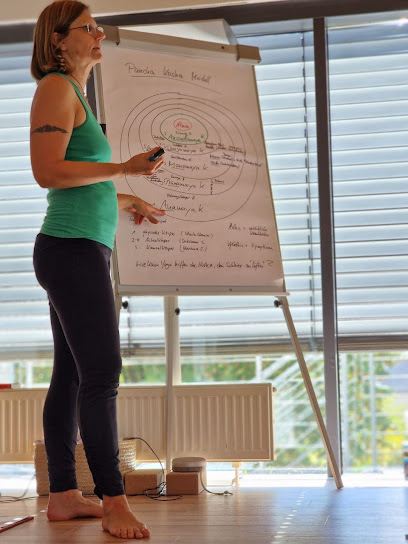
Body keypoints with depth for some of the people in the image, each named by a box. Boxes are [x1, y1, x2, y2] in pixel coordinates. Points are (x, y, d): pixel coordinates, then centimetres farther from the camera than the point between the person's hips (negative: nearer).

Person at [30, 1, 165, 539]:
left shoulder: (76, 94, 23)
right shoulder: (56, 88, -6)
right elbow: (48, 172, -17)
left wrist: (130, 202, 33)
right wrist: (123, 169, -17)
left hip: (80, 251, 10)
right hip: (73, 248, -10)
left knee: (71, 374, 8)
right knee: (101, 371, -12)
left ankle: (63, 495, 13)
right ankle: (114, 500, -10)